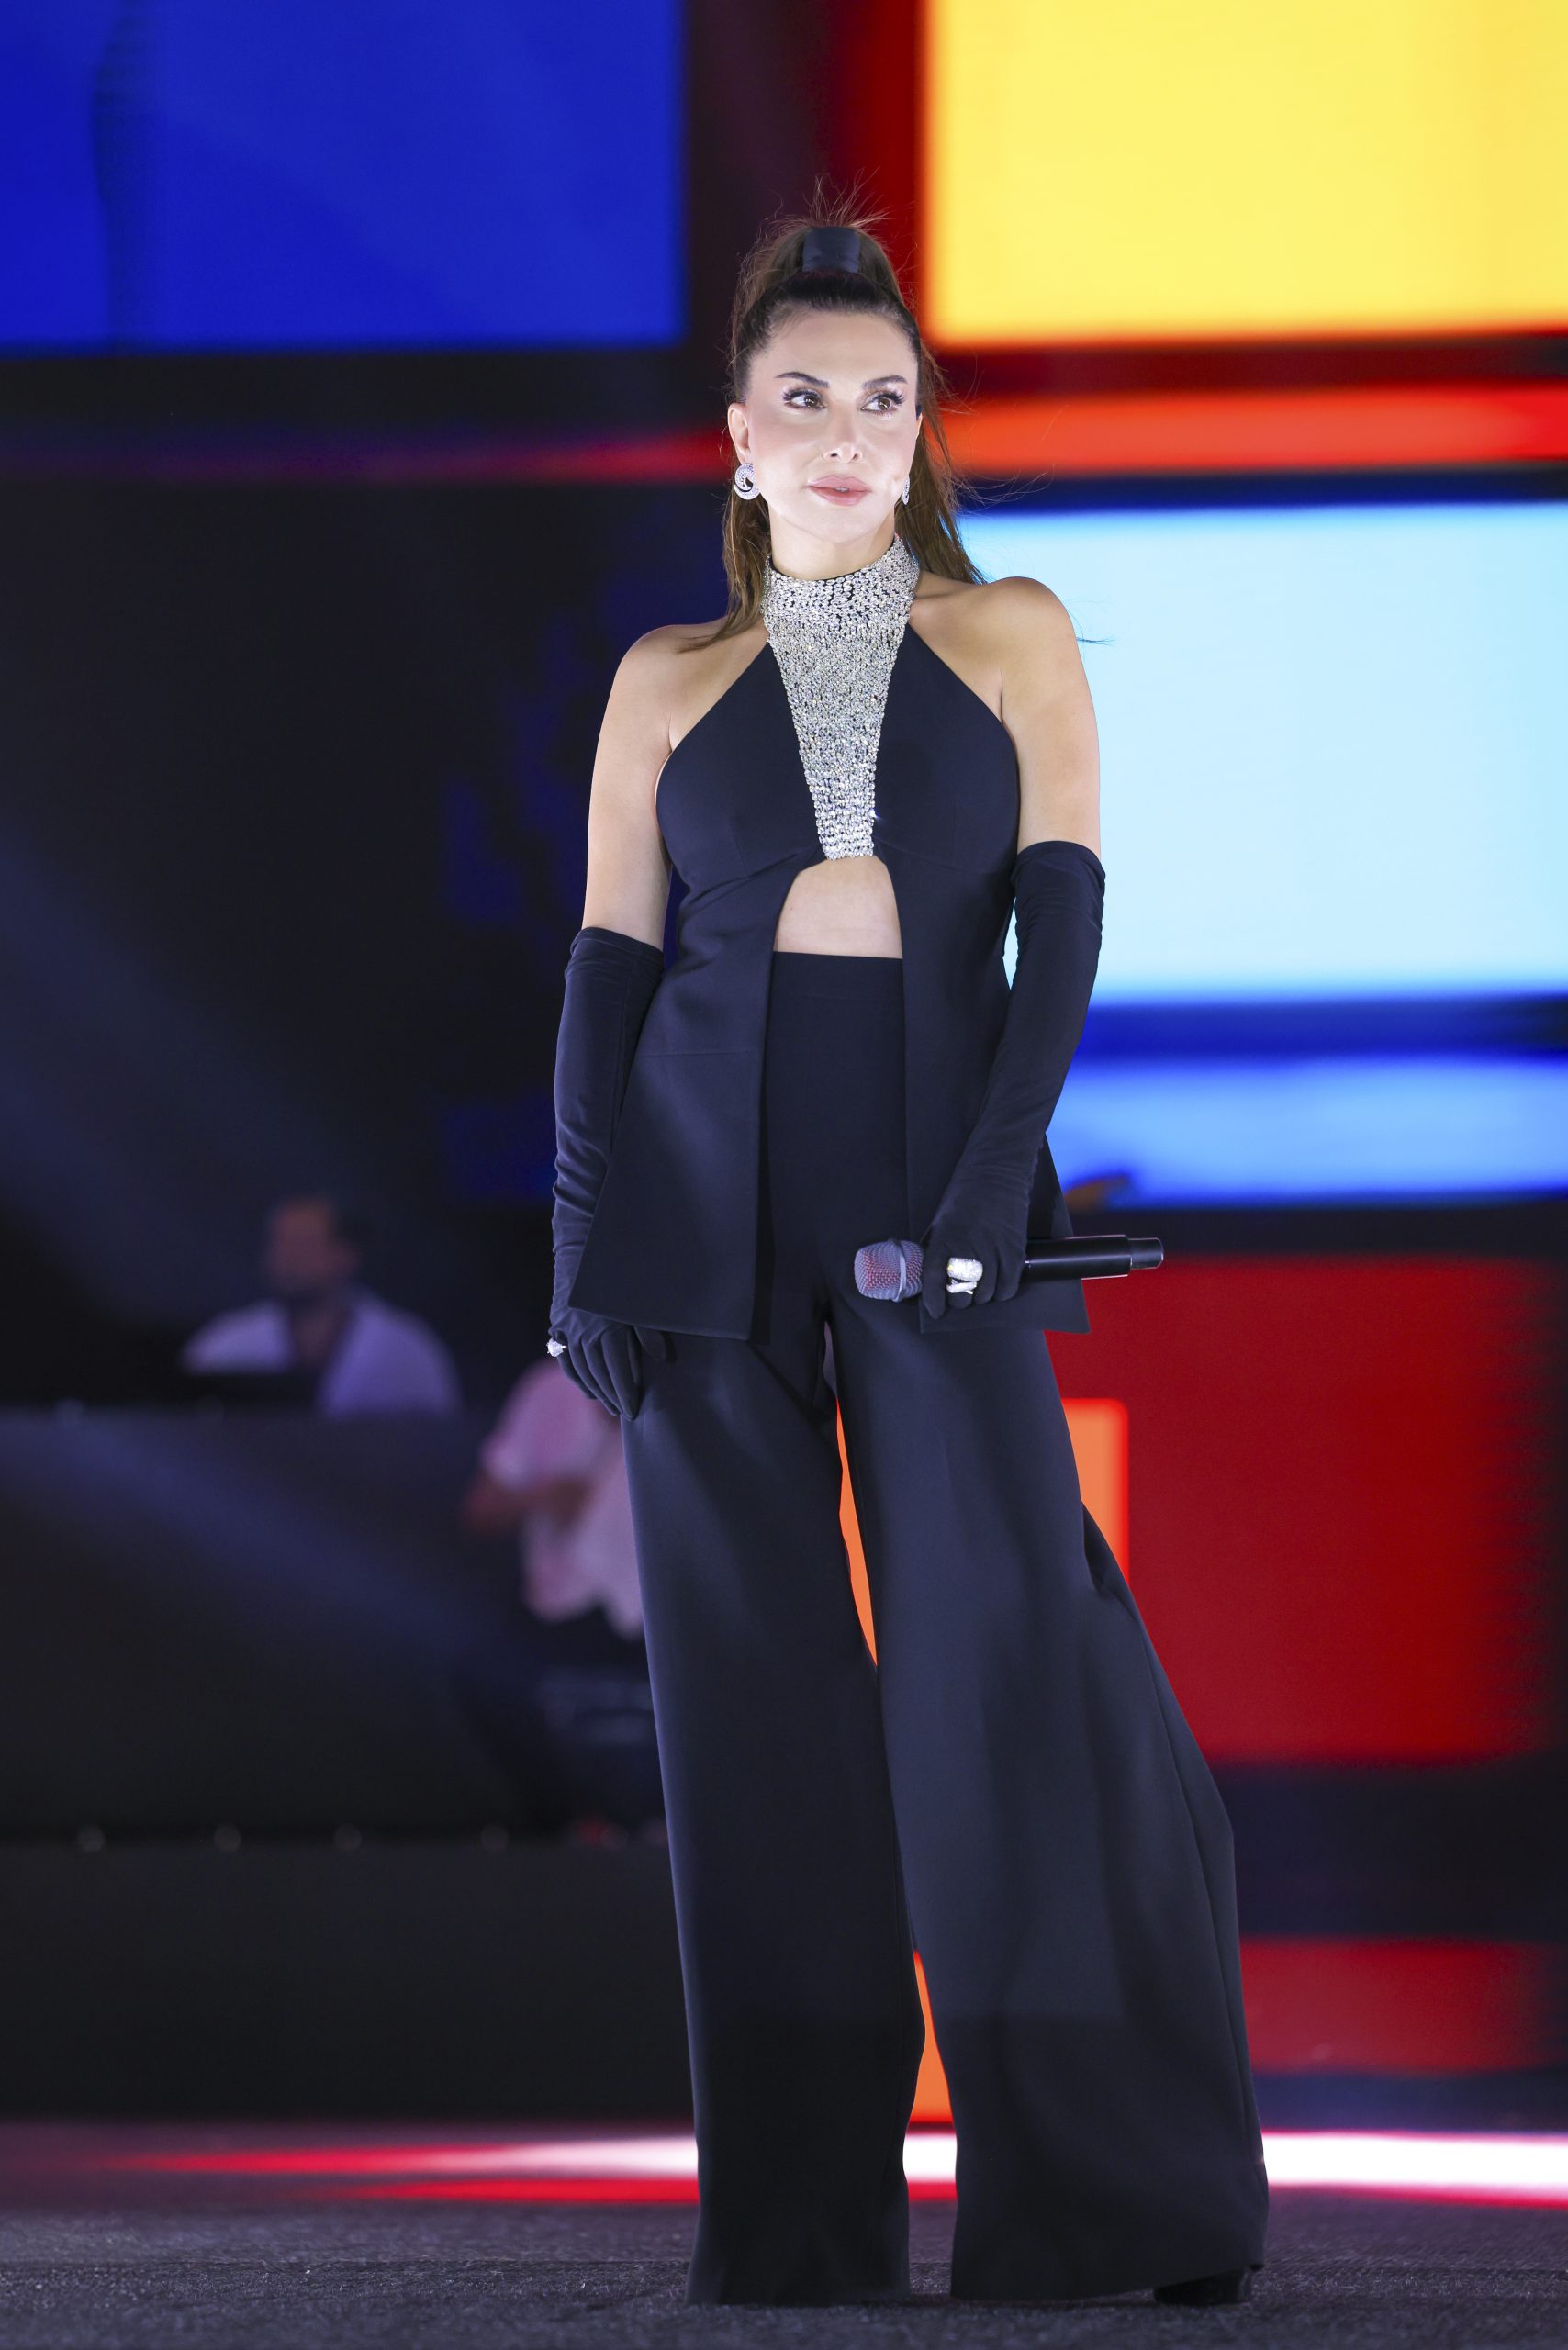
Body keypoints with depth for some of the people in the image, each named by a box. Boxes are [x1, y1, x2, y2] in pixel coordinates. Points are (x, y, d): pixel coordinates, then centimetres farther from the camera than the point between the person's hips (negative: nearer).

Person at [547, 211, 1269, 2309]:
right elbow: (611, 966, 9)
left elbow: (1061, 914, 0)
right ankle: (798, 2211, 3)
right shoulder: (670, 681, 12)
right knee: (756, 1693, -1)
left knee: (1011, 1652, -11)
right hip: (710, 1190, 2)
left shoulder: (1013, 637, 9)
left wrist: (996, 1173, -13)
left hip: (935, 1179, -1)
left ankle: (1117, 2197, -6)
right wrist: (588, 1246, -2)